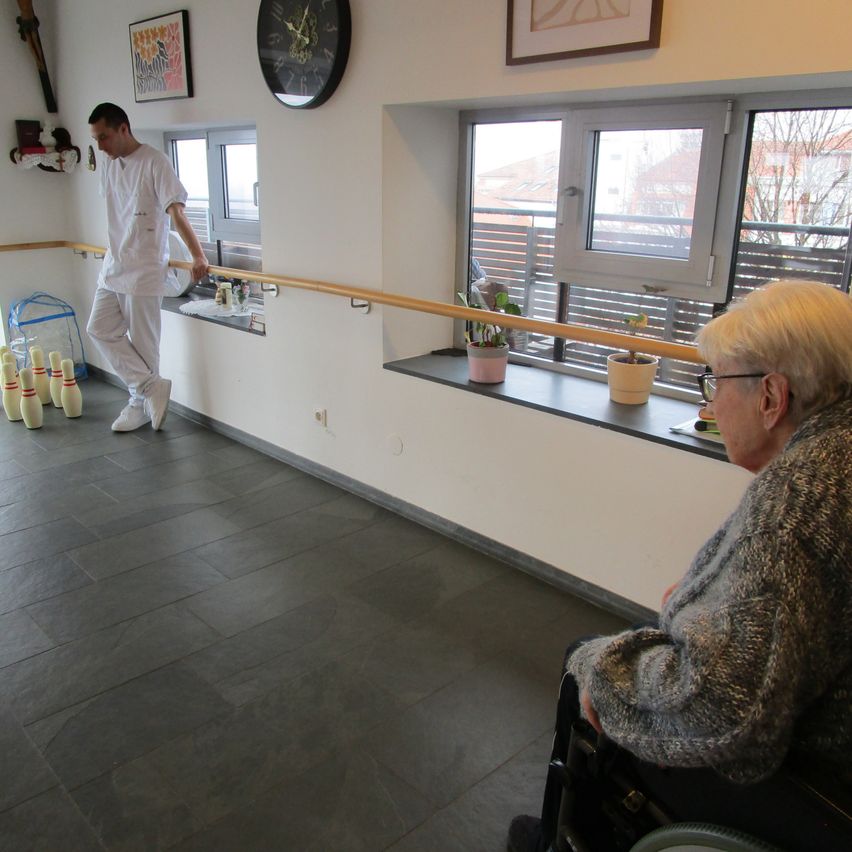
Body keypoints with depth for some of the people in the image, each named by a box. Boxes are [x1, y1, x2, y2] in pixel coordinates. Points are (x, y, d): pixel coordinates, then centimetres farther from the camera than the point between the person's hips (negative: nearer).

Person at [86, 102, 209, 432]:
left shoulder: (154, 163, -12)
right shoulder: (109, 165, 10)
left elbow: (176, 212, -21)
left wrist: (198, 257, -30)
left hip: (144, 271, -8)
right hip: (113, 268, 8)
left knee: (143, 342, 0)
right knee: (100, 329, 3)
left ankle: (140, 403, 15)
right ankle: (152, 387, 6)